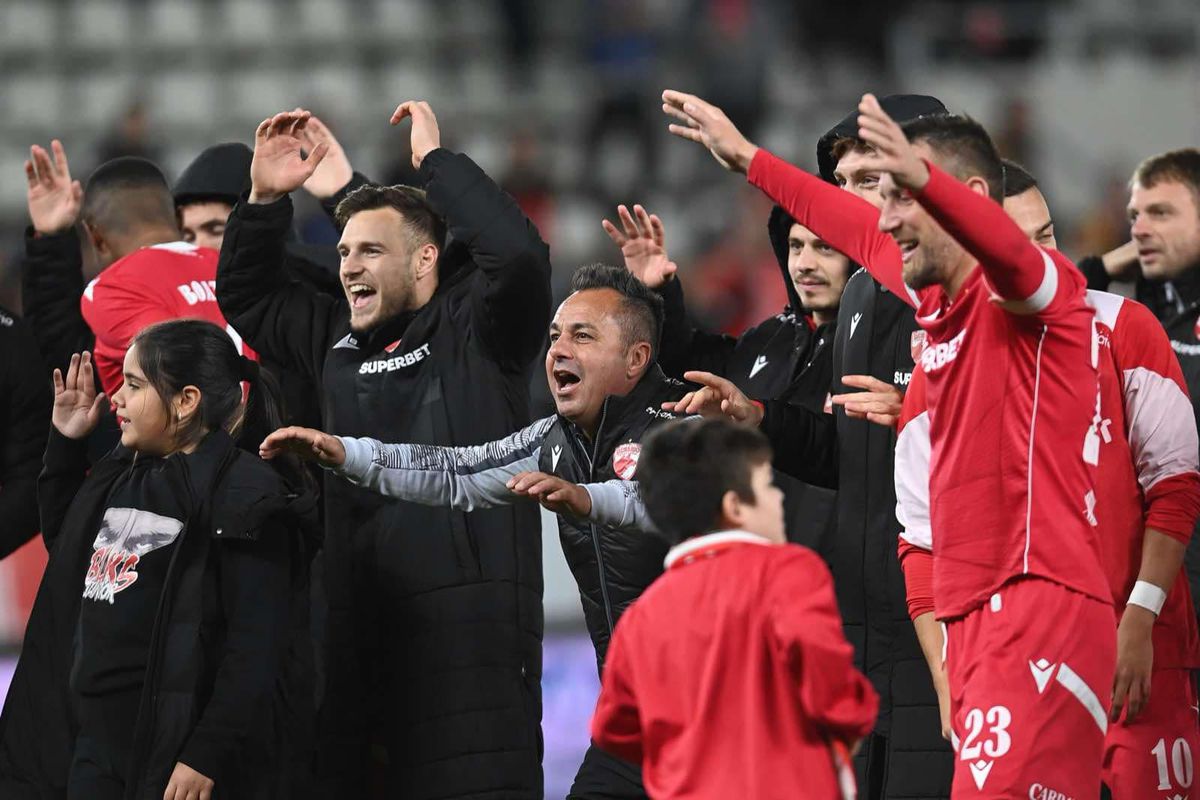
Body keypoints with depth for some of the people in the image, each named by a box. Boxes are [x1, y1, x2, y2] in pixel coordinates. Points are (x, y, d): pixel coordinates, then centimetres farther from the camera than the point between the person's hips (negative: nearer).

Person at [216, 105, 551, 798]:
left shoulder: (473, 326, 0)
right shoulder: (338, 337, 20)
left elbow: (519, 253, -18)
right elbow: (246, 299, 32)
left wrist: (435, 159, -9)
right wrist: (266, 199, 16)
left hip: (468, 614, -7)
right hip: (356, 626, 7)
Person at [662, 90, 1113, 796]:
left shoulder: (1034, 286, -7)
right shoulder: (937, 298, 17)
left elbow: (1005, 247, -31)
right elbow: (855, 228, 35)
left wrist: (920, 178, -49)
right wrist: (747, 159, 44)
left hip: (1041, 599, -8)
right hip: (971, 609, 8)